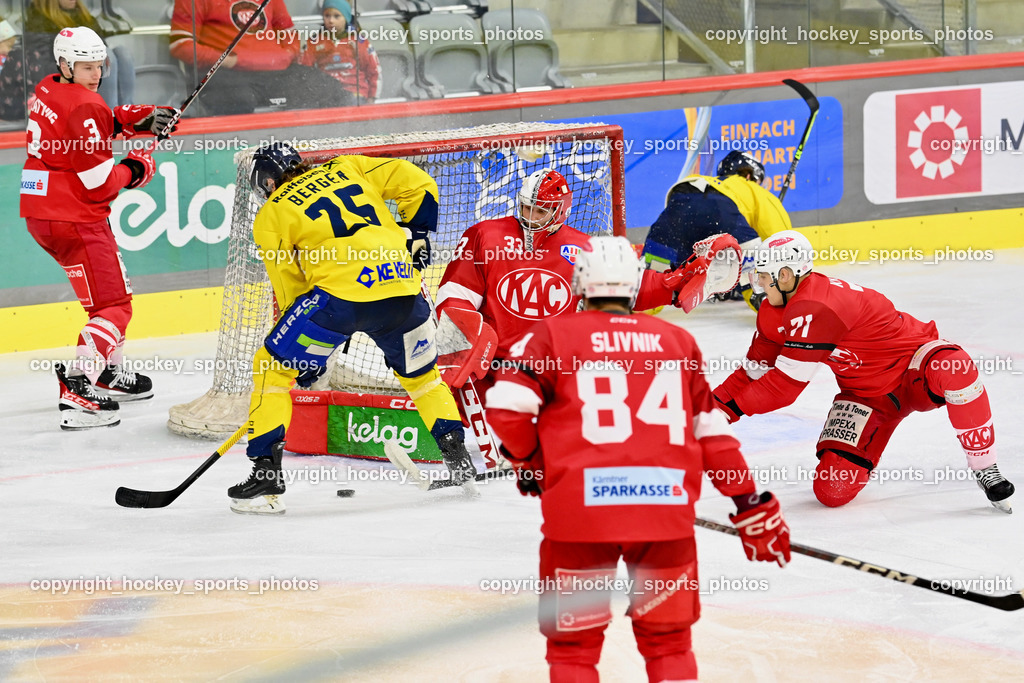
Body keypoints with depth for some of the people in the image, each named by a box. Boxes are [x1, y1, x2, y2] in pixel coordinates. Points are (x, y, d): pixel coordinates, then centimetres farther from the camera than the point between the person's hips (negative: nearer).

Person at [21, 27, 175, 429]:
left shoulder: (49, 91, 10)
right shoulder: (83, 107, -19)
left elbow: (101, 121, 21)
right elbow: (100, 182, -20)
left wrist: (142, 119, 4)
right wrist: (136, 169, -1)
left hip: (40, 214, 10)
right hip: (73, 219, -10)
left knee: (108, 286, 28)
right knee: (113, 306, -8)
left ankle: (111, 374, 38)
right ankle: (77, 390, -23)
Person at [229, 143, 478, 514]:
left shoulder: (271, 216, 13)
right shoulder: (347, 168, 23)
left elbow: (288, 288, 14)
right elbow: (416, 183, 16)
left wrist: (307, 356, 22)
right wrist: (416, 235, 28)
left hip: (338, 292, -4)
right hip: (401, 286, 4)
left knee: (272, 369, 9)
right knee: (420, 373, 29)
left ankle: (265, 476, 2)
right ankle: (457, 457, 28)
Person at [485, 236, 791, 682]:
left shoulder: (553, 336, 5)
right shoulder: (678, 342, 14)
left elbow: (506, 405, -6)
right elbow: (712, 431, 16)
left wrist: (529, 460, 13)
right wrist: (751, 505, 22)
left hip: (580, 505, -2)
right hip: (666, 506, 2)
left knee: (573, 645, 10)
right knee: (668, 642, 17)